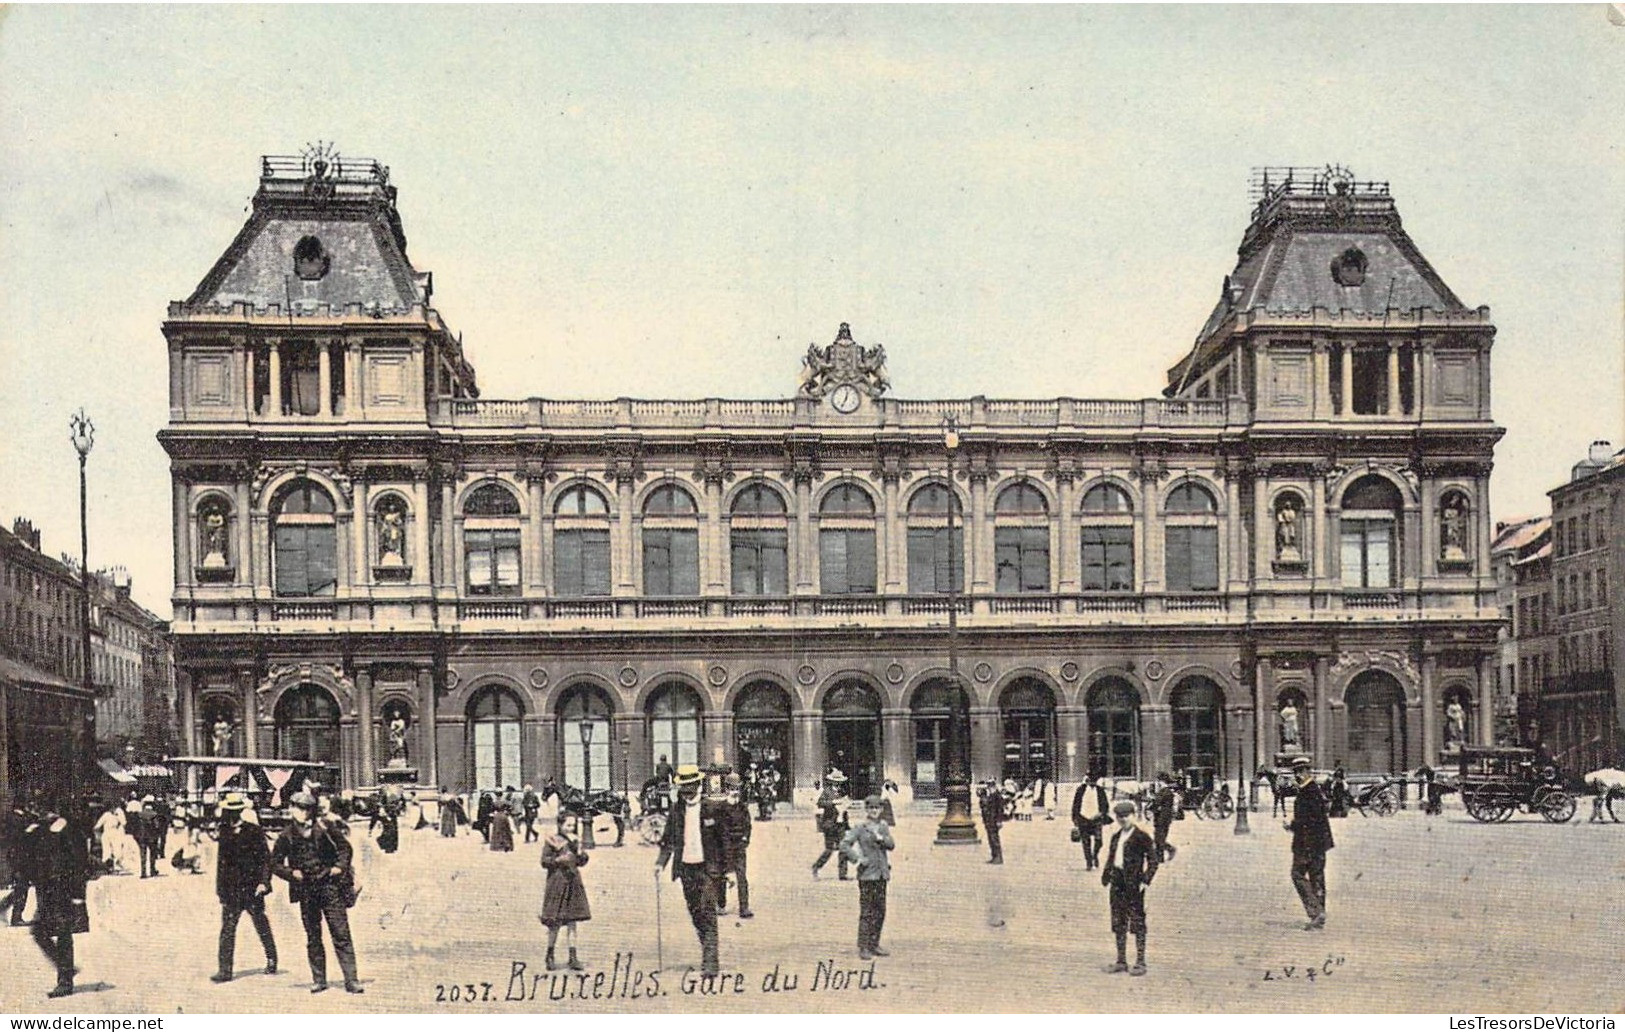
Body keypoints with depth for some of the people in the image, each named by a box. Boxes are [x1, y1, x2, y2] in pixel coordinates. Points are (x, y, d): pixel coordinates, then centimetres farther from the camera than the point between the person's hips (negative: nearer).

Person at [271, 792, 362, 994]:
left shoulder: (323, 829, 2)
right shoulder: (287, 836, 4)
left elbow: (344, 847, 10)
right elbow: (275, 863, 10)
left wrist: (340, 866, -3)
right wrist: (291, 873, -5)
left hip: (330, 886, -2)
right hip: (306, 890, 2)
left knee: (341, 934, -5)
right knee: (313, 937, 8)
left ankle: (351, 980, -5)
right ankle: (319, 980, 17)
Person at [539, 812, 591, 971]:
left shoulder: (575, 840, 11)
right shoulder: (551, 840, -3)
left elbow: (583, 862, 9)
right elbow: (544, 861, -6)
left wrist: (578, 847, -6)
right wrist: (559, 859, -21)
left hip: (574, 883, 5)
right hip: (557, 884, -5)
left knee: (572, 922, 4)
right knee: (555, 922, -3)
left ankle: (573, 958, 6)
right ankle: (550, 956, 11)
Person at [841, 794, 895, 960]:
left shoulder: (884, 827, 12)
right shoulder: (860, 828, -4)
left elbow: (891, 845, 2)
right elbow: (844, 844, -9)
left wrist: (881, 838, -16)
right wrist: (858, 859, -14)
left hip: (881, 874, 6)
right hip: (867, 874, -6)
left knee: (880, 911, 8)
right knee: (866, 912, -7)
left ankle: (874, 945, 18)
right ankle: (863, 948, -4)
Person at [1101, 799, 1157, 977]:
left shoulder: (1141, 836, -5)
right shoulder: (1116, 836, 15)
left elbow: (1152, 860, -6)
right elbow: (1110, 860, 21)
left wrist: (1145, 881, -13)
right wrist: (1106, 881, 13)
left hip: (1133, 884, -7)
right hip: (1117, 883, 7)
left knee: (1137, 923, -4)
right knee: (1118, 924, 9)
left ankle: (1140, 962, 1)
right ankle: (1121, 961, 16)